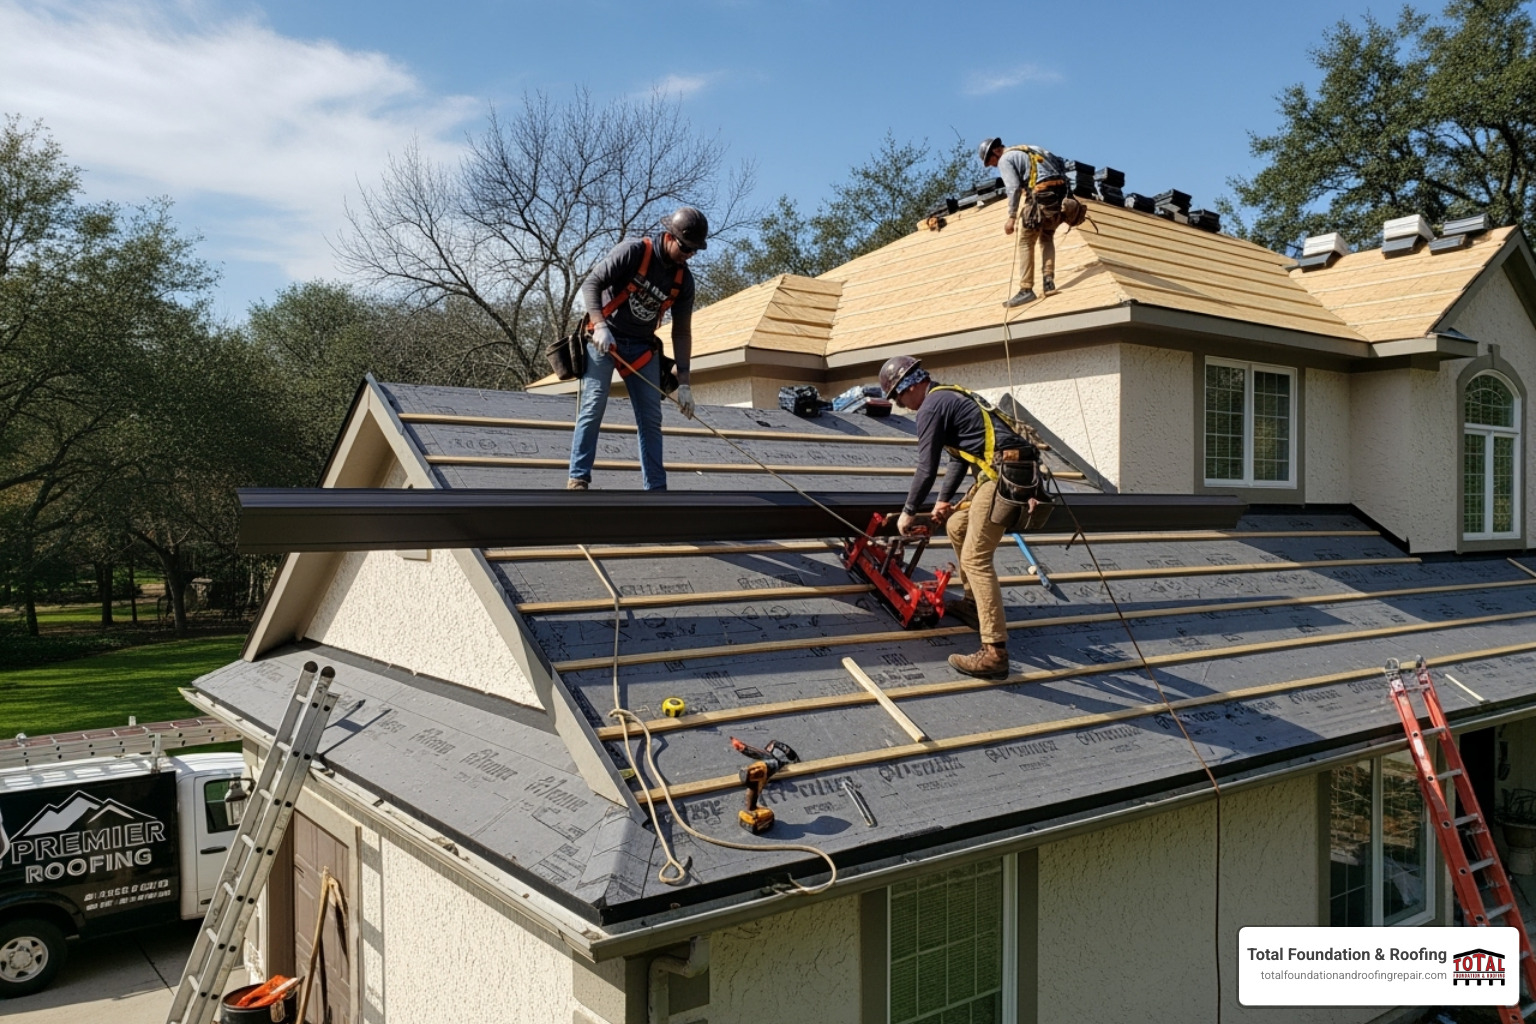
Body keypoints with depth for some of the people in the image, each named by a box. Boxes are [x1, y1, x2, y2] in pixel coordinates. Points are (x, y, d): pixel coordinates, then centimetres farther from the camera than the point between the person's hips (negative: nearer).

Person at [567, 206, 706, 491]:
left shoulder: (683, 279, 0)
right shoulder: (634, 251, -14)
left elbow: (682, 332, 3)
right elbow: (591, 283, -15)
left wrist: (683, 382, -3)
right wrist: (600, 325, -30)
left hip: (643, 346, 5)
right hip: (605, 337, -5)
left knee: (651, 417, 2)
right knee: (594, 404, -15)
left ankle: (656, 486, 7)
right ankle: (578, 478, -11)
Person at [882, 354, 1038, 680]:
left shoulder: (931, 406, -5)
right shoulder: (951, 397, 25)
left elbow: (927, 468, -6)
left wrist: (909, 512, 6)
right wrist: (944, 500, 33)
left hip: (1001, 475, -10)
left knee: (975, 558, -13)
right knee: (956, 526, 24)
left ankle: (995, 652, -20)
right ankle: (972, 603, 33)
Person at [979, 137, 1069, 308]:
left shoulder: (1005, 159, 4)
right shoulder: (1027, 149, 28)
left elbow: (1013, 188, -9)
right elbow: (1057, 161, 25)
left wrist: (1011, 217, -8)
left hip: (1041, 192, -8)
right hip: (1060, 187, 8)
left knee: (1026, 243, -1)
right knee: (1047, 238, 20)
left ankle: (1026, 289, -4)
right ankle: (1048, 280, 7)